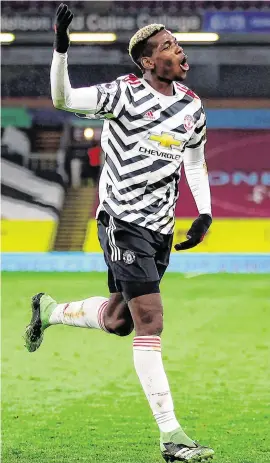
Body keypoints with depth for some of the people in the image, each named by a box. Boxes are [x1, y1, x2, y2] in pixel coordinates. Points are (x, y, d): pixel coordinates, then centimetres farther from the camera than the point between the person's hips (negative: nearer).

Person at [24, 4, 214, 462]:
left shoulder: (191, 106, 8)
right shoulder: (126, 93, -11)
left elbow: (195, 163, 21)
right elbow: (63, 99, -20)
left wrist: (204, 213, 9)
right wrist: (61, 48, -33)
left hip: (161, 228, 7)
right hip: (124, 222, -7)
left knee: (118, 320, 15)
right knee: (150, 321, -13)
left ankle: (50, 310, 45)